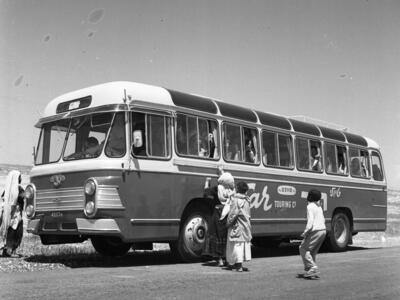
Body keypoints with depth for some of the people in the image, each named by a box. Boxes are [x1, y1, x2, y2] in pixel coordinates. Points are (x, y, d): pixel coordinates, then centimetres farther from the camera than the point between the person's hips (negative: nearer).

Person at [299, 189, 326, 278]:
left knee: (303, 248, 0)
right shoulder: (319, 206, 17)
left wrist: (305, 232, -15)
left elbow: (310, 221, -20)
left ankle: (313, 268, -10)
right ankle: (309, 270, 16)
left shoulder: (310, 206, -10)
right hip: (323, 230, 9)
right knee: (312, 251, 17)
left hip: (316, 231, -9)